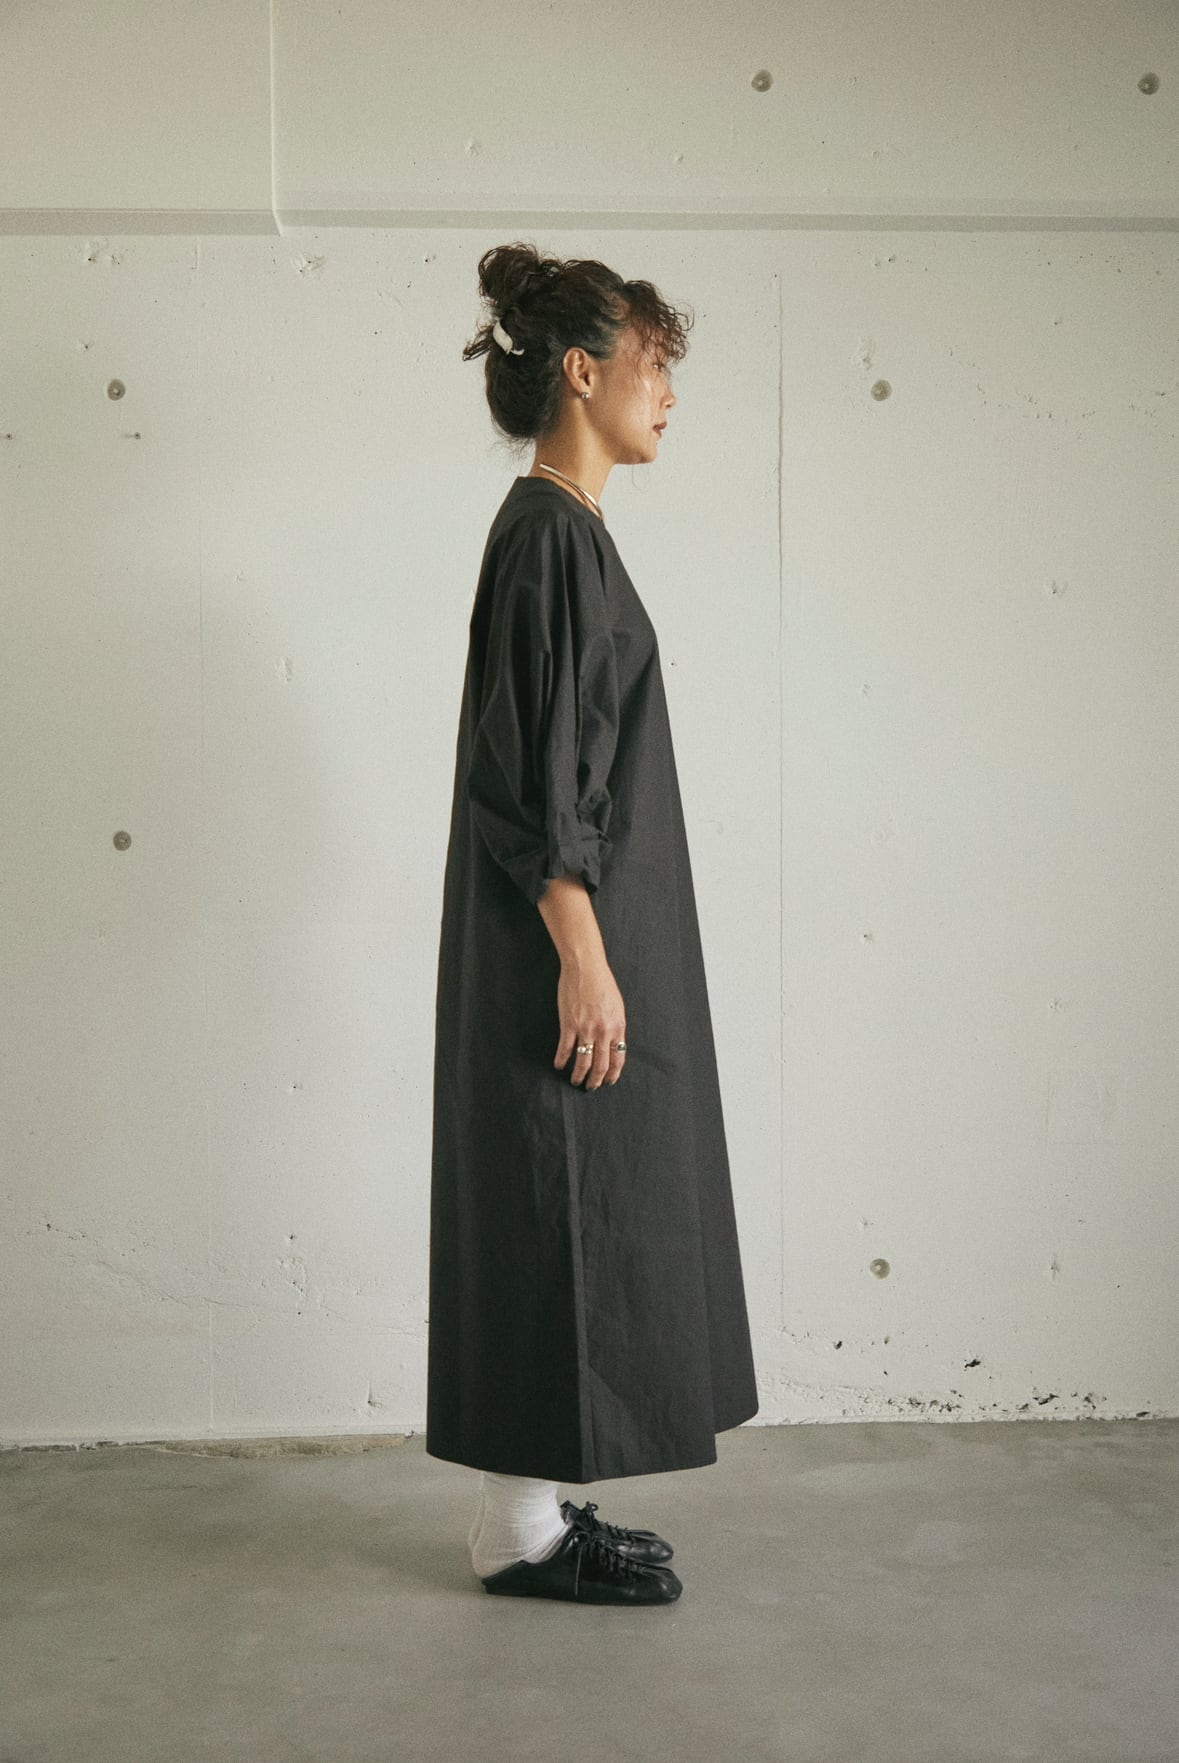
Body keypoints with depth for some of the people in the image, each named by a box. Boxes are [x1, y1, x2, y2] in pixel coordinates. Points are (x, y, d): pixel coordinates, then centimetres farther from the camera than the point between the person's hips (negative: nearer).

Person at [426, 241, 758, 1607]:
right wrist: (584, 957, -22)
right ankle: (523, 1530, 10)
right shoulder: (549, 533, -14)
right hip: (563, 940, -10)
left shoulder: (562, 529, 16)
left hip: (580, 930, 10)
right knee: (558, 1221, -2)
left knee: (571, 1223, 13)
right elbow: (531, 767, -20)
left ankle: (534, 1506, 23)